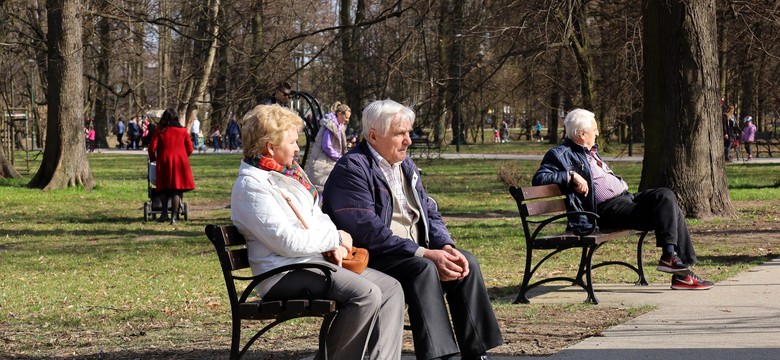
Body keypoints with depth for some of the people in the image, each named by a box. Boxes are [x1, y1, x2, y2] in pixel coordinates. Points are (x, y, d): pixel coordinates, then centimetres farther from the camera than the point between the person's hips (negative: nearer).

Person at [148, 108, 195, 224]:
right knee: (176, 190, 1)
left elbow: (152, 148, 0)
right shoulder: (182, 131, 5)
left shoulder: (159, 131, 1)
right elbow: (190, 149, 7)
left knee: (164, 189, 13)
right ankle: (174, 217, -4)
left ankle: (164, 213, 2)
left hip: (164, 161, 0)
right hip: (180, 161, 1)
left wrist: (153, 158, 19)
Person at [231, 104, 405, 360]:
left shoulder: (289, 173, 17)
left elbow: (317, 217, 24)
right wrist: (334, 238, -9)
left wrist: (332, 245, 2)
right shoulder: (251, 185, -13)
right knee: (366, 294, -27)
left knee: (391, 288, -1)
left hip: (315, 260, 10)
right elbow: (287, 241, -20)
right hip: (284, 273, -10)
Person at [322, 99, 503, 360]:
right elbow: (369, 231, -23)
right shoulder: (352, 169, -13)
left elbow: (430, 213, 14)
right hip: (369, 258, -8)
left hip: (414, 252, 8)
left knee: (467, 263, -11)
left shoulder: (406, 165, 15)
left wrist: (446, 247, -8)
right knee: (424, 269, -32)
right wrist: (425, 254, -26)